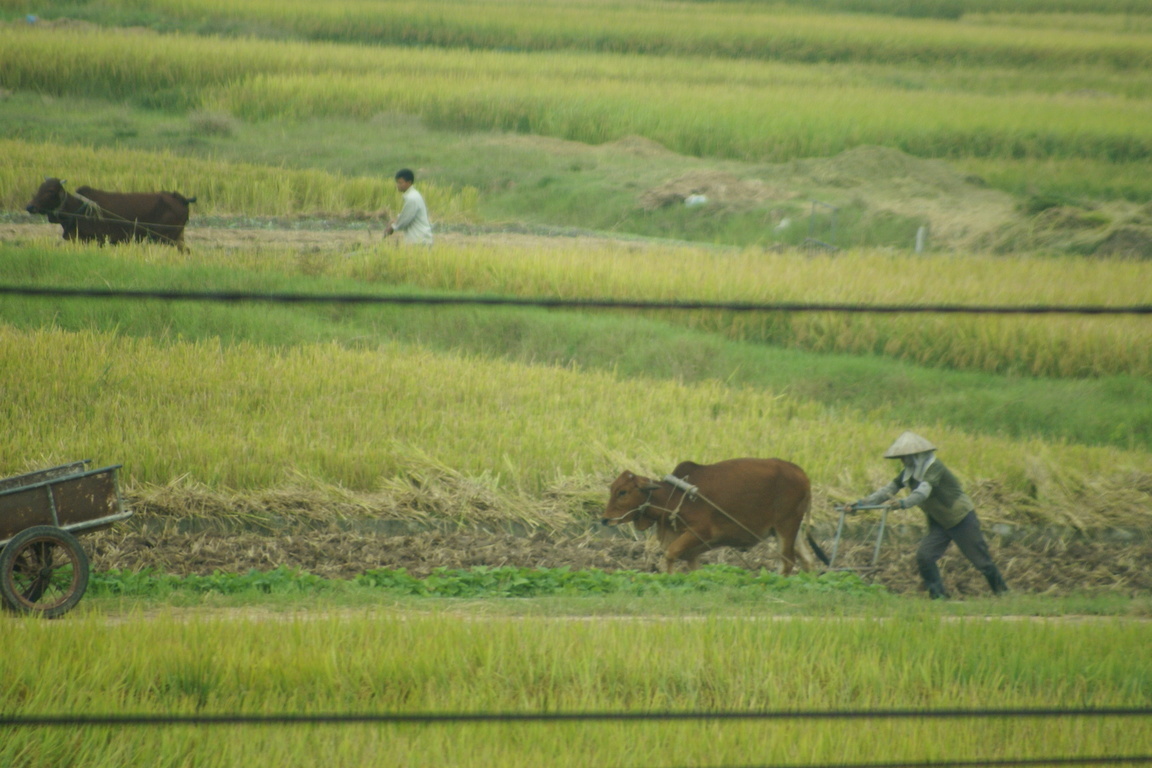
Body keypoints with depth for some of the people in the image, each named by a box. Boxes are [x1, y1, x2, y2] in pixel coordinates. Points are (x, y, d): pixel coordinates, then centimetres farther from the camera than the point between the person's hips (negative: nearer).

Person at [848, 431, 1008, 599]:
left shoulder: (934, 468, -24)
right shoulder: (909, 472, 0)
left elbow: (924, 491, -40)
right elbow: (889, 489, -3)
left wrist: (903, 503, -57)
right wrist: (861, 503, -13)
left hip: (962, 518, -7)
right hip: (940, 522, 7)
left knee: (980, 558, 1)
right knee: (924, 557, -12)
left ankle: (1001, 590, 20)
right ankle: (938, 594, -2)